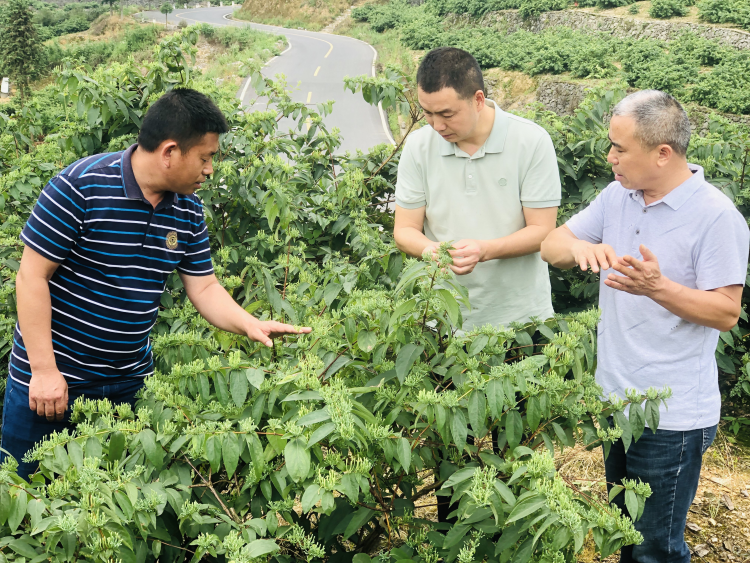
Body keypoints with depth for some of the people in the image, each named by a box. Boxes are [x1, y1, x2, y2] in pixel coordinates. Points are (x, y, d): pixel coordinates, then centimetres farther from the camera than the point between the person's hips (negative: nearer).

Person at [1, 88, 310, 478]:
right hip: (52, 375, -5)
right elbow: (32, 276, -17)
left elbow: (204, 287, 6)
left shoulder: (188, 209, 0)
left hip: (128, 381, 5)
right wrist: (44, 370, -18)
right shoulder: (80, 187, -19)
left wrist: (250, 325, -13)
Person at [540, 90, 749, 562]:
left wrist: (656, 286, -31)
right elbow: (551, 246, 6)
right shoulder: (618, 196, 4)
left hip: (671, 417, -7)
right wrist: (580, 247, -17)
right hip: (616, 398, 7)